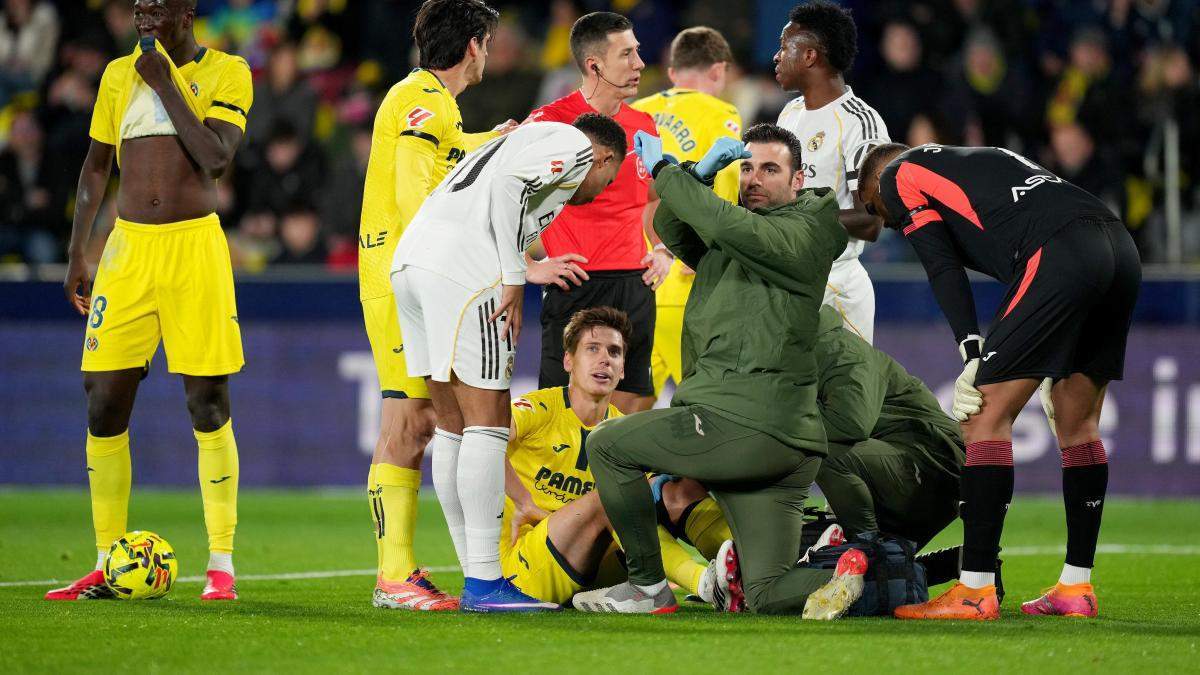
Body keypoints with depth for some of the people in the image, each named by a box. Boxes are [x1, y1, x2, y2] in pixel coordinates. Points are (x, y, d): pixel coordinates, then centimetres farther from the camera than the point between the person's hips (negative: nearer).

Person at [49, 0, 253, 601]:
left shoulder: (226, 73, 0)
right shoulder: (119, 74, 12)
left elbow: (216, 158, -14)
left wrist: (165, 83, -11)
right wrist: (76, 254, 14)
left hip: (196, 245, -4)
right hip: (128, 247, 4)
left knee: (208, 406, -4)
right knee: (104, 404, -1)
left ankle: (221, 563, 3)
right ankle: (106, 567, 6)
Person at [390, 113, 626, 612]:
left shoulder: (531, 138, 32)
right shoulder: (575, 146, 5)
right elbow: (507, 182, -13)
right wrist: (514, 279, -11)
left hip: (410, 257, 9)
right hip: (461, 270, -9)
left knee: (454, 428, 12)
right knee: (486, 424, -6)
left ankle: (479, 579, 15)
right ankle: (483, 583, -8)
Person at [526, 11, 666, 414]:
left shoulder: (643, 125, 13)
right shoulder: (550, 122, -7)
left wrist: (663, 252, 13)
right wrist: (530, 267, -9)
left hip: (636, 288, 6)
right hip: (577, 287, -6)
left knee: (637, 409, 4)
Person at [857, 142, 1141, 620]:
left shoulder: (899, 176, 16)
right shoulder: (984, 159, 38)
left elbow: (944, 269, 2)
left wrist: (973, 356, -3)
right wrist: (1052, 370, 29)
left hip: (1059, 254, -8)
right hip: (1121, 248, 8)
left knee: (986, 414, -4)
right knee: (1077, 423, 18)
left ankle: (975, 592, -7)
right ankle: (1076, 588, 20)